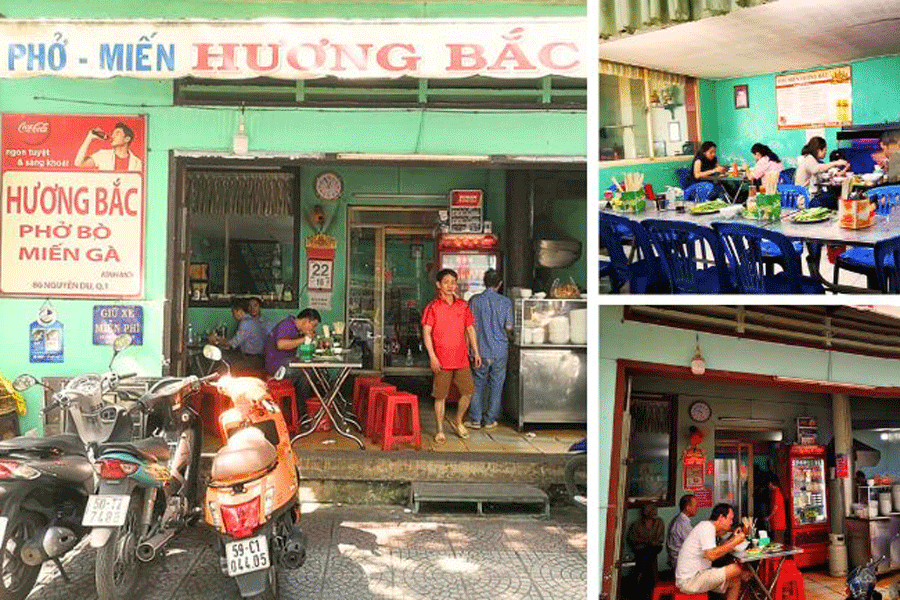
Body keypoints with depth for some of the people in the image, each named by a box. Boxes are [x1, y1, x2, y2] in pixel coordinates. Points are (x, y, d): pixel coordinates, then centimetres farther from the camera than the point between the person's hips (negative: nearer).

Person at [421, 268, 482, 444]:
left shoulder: (463, 305, 10)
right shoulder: (433, 307, -3)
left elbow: (470, 329, 16)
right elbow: (426, 332, -6)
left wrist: (476, 352, 11)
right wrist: (432, 356, -14)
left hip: (461, 358, 4)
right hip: (442, 360, -4)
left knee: (468, 391, 3)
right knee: (440, 396, 3)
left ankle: (458, 421, 27)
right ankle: (440, 431, 16)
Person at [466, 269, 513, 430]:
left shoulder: (475, 300, -4)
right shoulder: (505, 302, -4)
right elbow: (509, 327, -4)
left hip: (481, 350, 0)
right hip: (500, 350, 0)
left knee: (478, 385, 10)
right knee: (496, 385, 10)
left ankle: (475, 419, 11)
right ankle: (490, 420, 14)